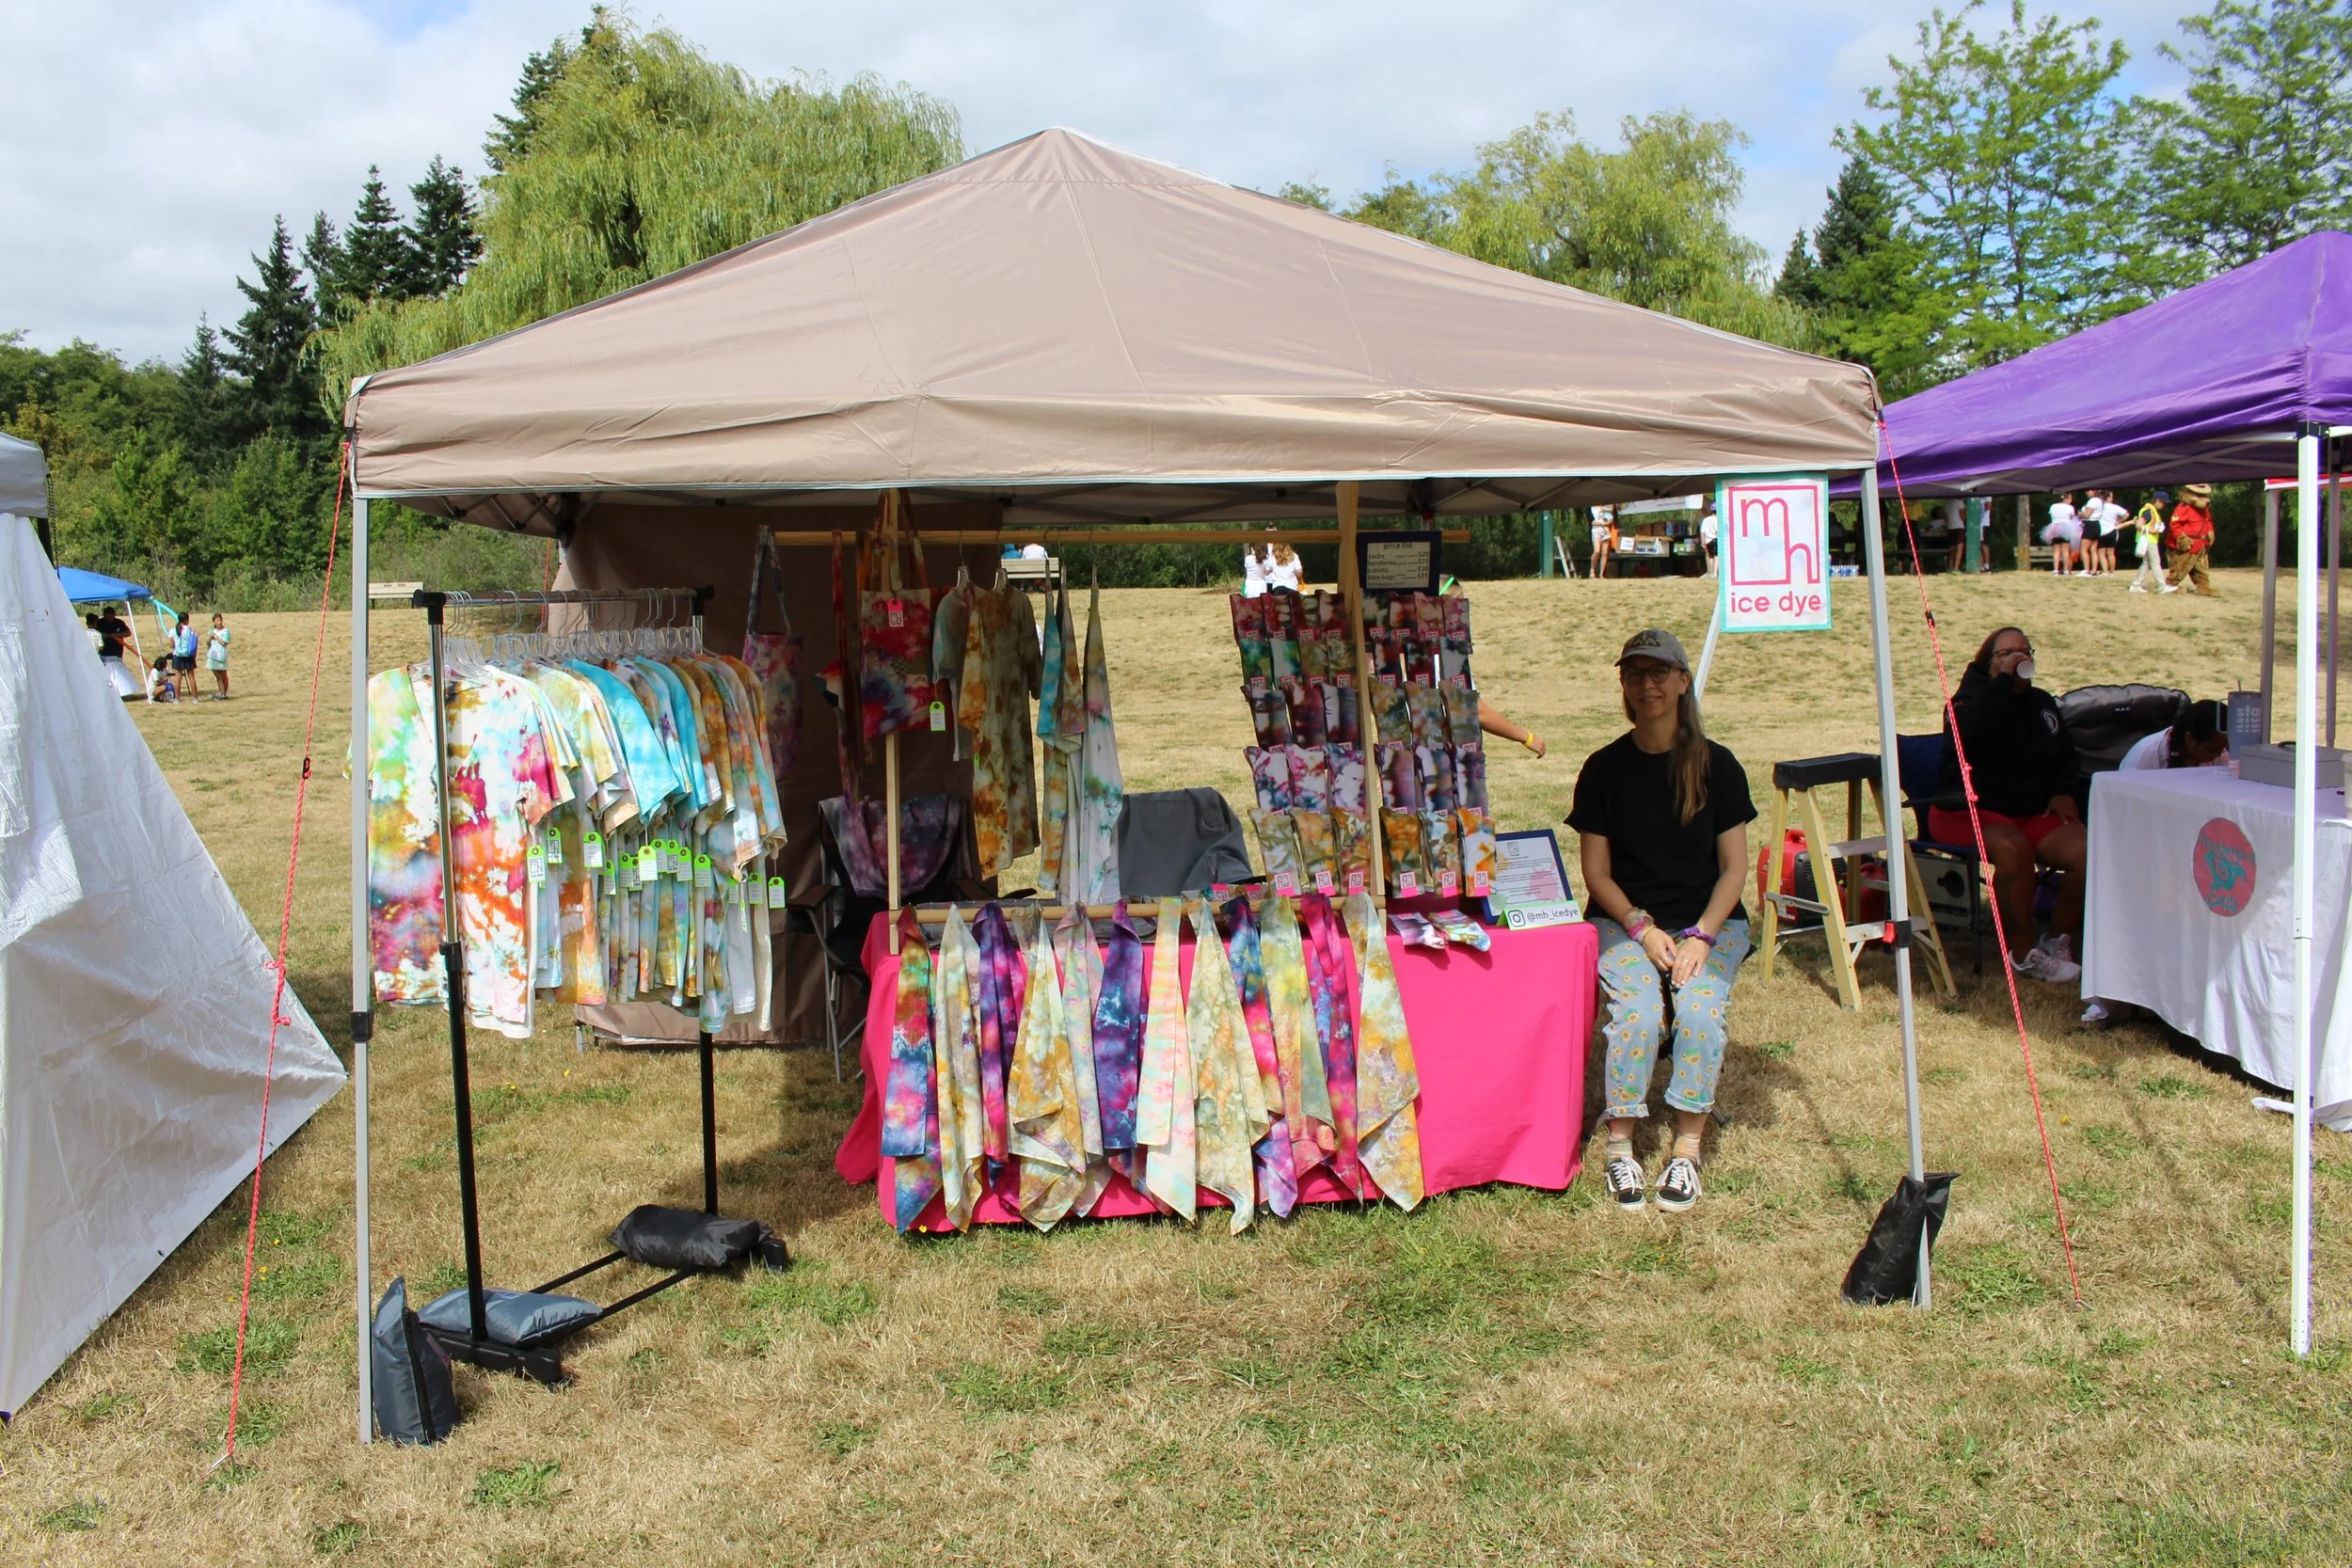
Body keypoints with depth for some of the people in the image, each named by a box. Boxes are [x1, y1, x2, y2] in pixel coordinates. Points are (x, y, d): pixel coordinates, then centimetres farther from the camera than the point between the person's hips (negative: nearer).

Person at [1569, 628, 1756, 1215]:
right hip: (1624, 922, 0)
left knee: (1700, 1009, -29)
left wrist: (1700, 935, -12)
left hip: (1710, 922, 0)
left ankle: (1686, 1151, -15)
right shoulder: (1604, 769, 2)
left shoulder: (1717, 765, 1)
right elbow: (1597, 873, 2)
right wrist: (1643, 929, -13)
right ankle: (1620, 1147, -14)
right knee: (1638, 1010, -29)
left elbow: (1735, 868, 2)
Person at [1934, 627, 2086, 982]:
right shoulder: (1972, 698, 0)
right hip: (1971, 809, -6)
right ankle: (2022, 954, -23)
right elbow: (1967, 732, -26)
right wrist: (2004, 681, -23)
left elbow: (2066, 756, 27)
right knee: (2013, 847, -37)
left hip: (2034, 811, 6)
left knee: (2085, 849, -22)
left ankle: (2059, 941, -4)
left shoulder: (2042, 703, 19)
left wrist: (2062, 791, 7)